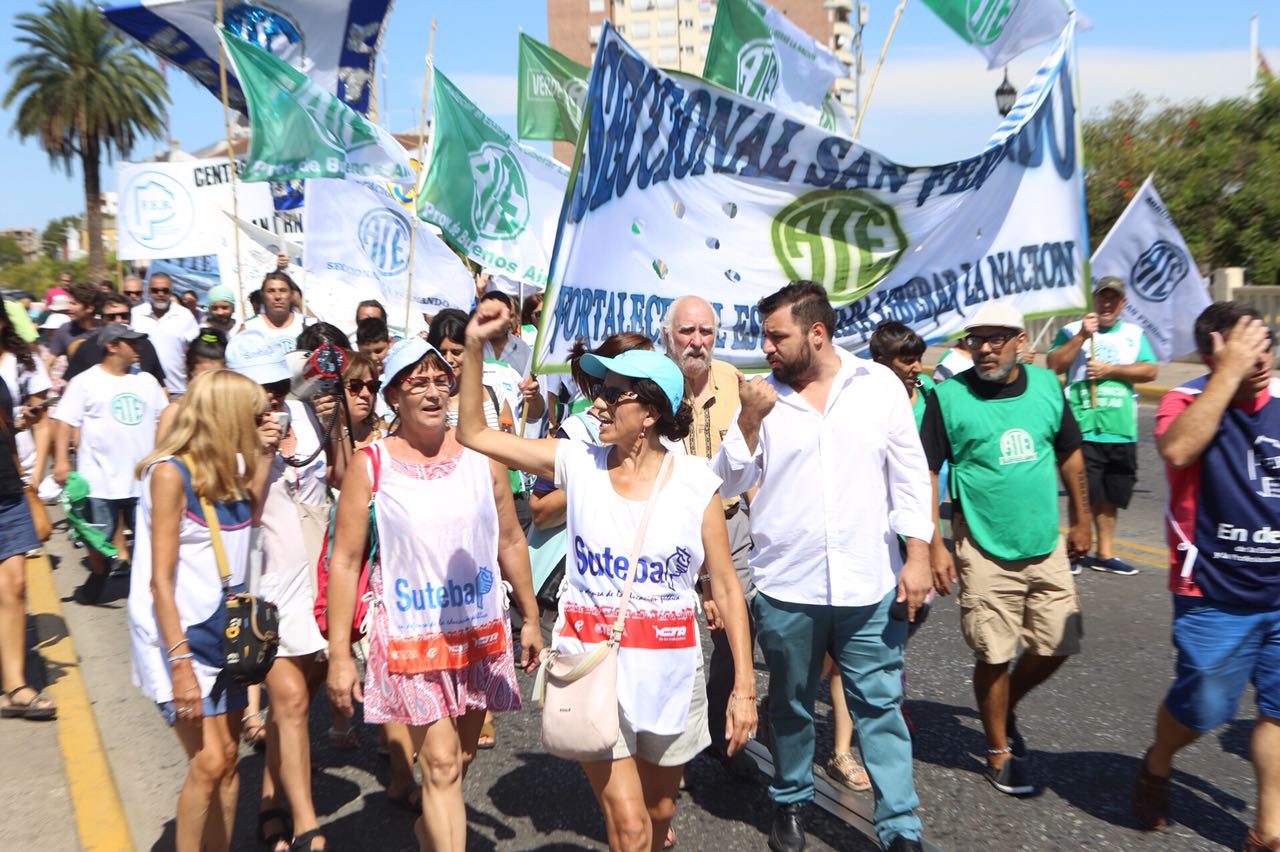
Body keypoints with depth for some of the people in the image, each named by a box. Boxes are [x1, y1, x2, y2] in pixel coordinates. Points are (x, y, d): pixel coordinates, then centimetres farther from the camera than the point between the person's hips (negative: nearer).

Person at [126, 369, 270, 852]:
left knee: (228, 757, 10)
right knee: (209, 761, -9)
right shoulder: (171, 472, -15)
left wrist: (261, 451, 2)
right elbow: (161, 579, -17)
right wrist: (180, 663, -21)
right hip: (181, 633, -7)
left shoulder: (231, 467, 7)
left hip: (228, 630, 7)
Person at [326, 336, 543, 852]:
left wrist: (530, 618, 12)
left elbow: (510, 542, 9)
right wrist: (339, 654, -9)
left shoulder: (480, 455, 0)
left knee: (461, 757, 18)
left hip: (480, 630, 4)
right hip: (411, 635, -3)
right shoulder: (370, 465, -7)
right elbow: (344, 562, -6)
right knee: (441, 763, -8)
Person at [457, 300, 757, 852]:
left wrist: (744, 686, -5)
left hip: (670, 673, 1)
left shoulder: (695, 482, -7)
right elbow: (473, 433, -3)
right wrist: (474, 347, -14)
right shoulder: (578, 464, -4)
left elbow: (725, 586, -4)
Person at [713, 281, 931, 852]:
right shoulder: (762, 396, 1)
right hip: (786, 589, 1)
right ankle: (790, 802, 36)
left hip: (870, 586, -1)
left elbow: (910, 476, 2)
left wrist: (917, 556, -2)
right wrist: (749, 421, -13)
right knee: (791, 704, 16)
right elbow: (730, 482, 1)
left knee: (880, 707, 5)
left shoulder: (879, 385, 0)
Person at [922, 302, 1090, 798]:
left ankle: (1006, 708, 38)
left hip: (1046, 546, 4)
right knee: (994, 657, 4)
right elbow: (926, 473, -9)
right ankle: (1000, 752, 26)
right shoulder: (949, 396, -10)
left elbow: (1070, 454, 14)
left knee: (1058, 645, 11)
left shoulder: (1046, 385, 2)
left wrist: (1082, 522, 17)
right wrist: (935, 546, -13)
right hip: (985, 551, -4)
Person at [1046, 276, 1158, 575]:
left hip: (1121, 430, 4)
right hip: (1082, 427, -4)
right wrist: (1082, 335, -13)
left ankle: (1104, 553, 22)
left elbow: (1149, 371, 1)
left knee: (1111, 496, 11)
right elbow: (1053, 365, -8)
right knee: (1084, 494, -6)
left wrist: (1109, 369, -9)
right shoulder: (1072, 330, 5)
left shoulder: (1134, 333, 13)